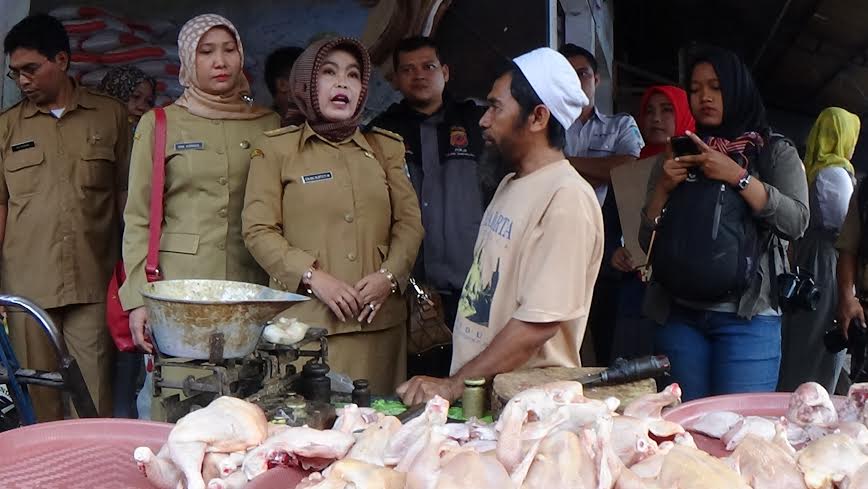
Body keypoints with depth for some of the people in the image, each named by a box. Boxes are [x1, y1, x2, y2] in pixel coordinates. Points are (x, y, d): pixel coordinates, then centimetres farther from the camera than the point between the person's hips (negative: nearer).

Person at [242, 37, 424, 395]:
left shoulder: (385, 148, 17)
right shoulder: (275, 149, 6)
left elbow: (410, 222, 11)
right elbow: (258, 230, -1)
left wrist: (389, 275, -6)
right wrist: (313, 277, -13)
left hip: (377, 318, 3)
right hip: (305, 318, -3)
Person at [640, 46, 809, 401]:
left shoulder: (775, 153, 9)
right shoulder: (675, 160, 16)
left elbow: (796, 222, -8)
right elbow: (647, 242, 11)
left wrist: (737, 177, -15)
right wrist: (662, 189, -5)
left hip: (748, 316, -3)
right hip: (680, 316, 3)